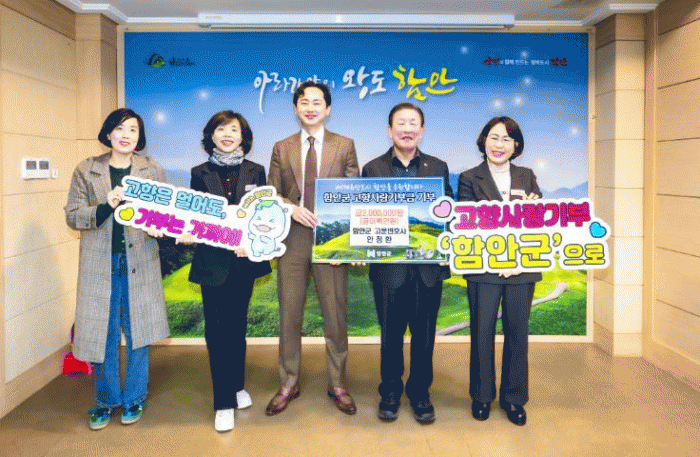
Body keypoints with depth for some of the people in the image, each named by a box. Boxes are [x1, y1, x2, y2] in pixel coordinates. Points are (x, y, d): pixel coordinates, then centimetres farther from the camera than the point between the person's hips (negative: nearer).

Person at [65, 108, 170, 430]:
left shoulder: (153, 170, 5)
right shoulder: (86, 170, 4)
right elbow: (72, 216, 0)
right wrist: (105, 206, -18)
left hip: (140, 261, 0)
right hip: (100, 263, 0)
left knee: (138, 330, 6)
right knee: (102, 332, 6)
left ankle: (134, 397, 25)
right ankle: (106, 400, 25)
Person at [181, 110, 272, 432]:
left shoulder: (255, 172, 6)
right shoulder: (200, 174, 4)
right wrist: (189, 233, -18)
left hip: (244, 261, 1)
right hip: (212, 263, -1)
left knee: (237, 326, 13)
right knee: (217, 330, 0)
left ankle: (237, 387, 32)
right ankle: (224, 402, 8)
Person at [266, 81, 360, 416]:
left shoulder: (345, 146, 7)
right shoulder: (282, 148, 10)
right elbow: (272, 194, 8)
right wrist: (292, 209, -12)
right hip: (292, 238, 1)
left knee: (335, 314, 5)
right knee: (289, 314, 8)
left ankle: (337, 385, 22)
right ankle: (288, 385, 23)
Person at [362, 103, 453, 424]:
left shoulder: (438, 168, 10)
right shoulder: (372, 169, 6)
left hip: (429, 264, 1)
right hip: (389, 266, -1)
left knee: (424, 334, 9)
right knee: (391, 334, 10)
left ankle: (420, 392, 26)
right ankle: (390, 391, 27)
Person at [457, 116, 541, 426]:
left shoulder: (527, 177, 13)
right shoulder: (469, 179, 4)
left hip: (522, 268, 2)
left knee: (517, 333, 7)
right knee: (482, 333, 4)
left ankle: (513, 398, 23)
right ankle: (481, 396, 23)